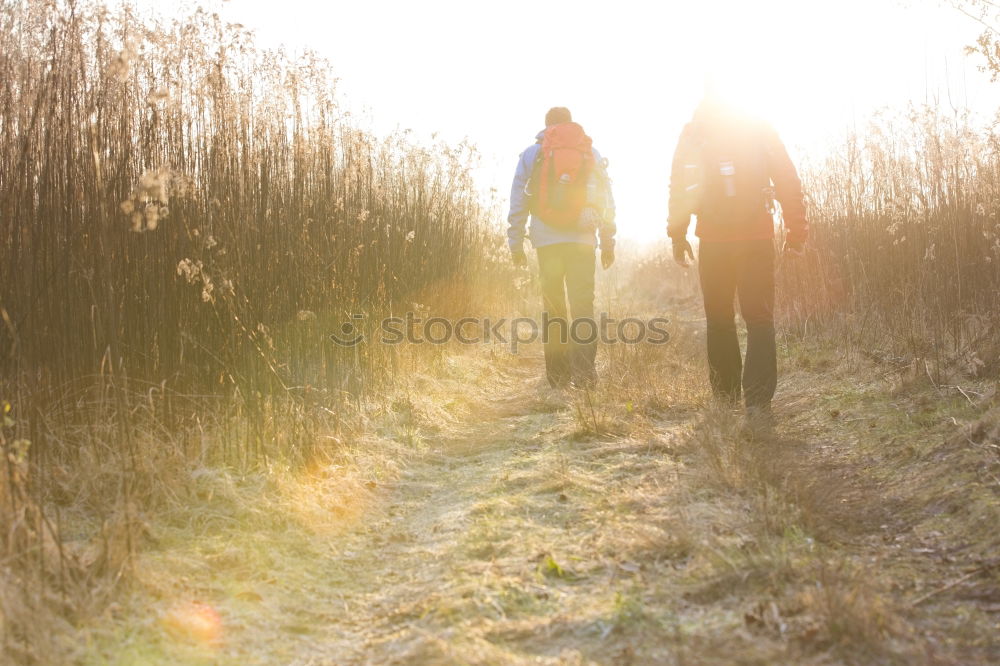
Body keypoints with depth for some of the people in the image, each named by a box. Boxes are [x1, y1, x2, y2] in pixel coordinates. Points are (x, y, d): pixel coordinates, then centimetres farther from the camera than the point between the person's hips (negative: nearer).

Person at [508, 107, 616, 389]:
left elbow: (518, 202, 5)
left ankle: (558, 374, 8)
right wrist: (608, 243, 13)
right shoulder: (592, 154, 12)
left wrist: (515, 243, 9)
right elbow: (606, 200, 10)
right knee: (582, 305, -3)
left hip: (547, 240, 0)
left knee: (552, 307, 8)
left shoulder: (531, 154, 8)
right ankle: (583, 370, -17)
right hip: (583, 239, 0)